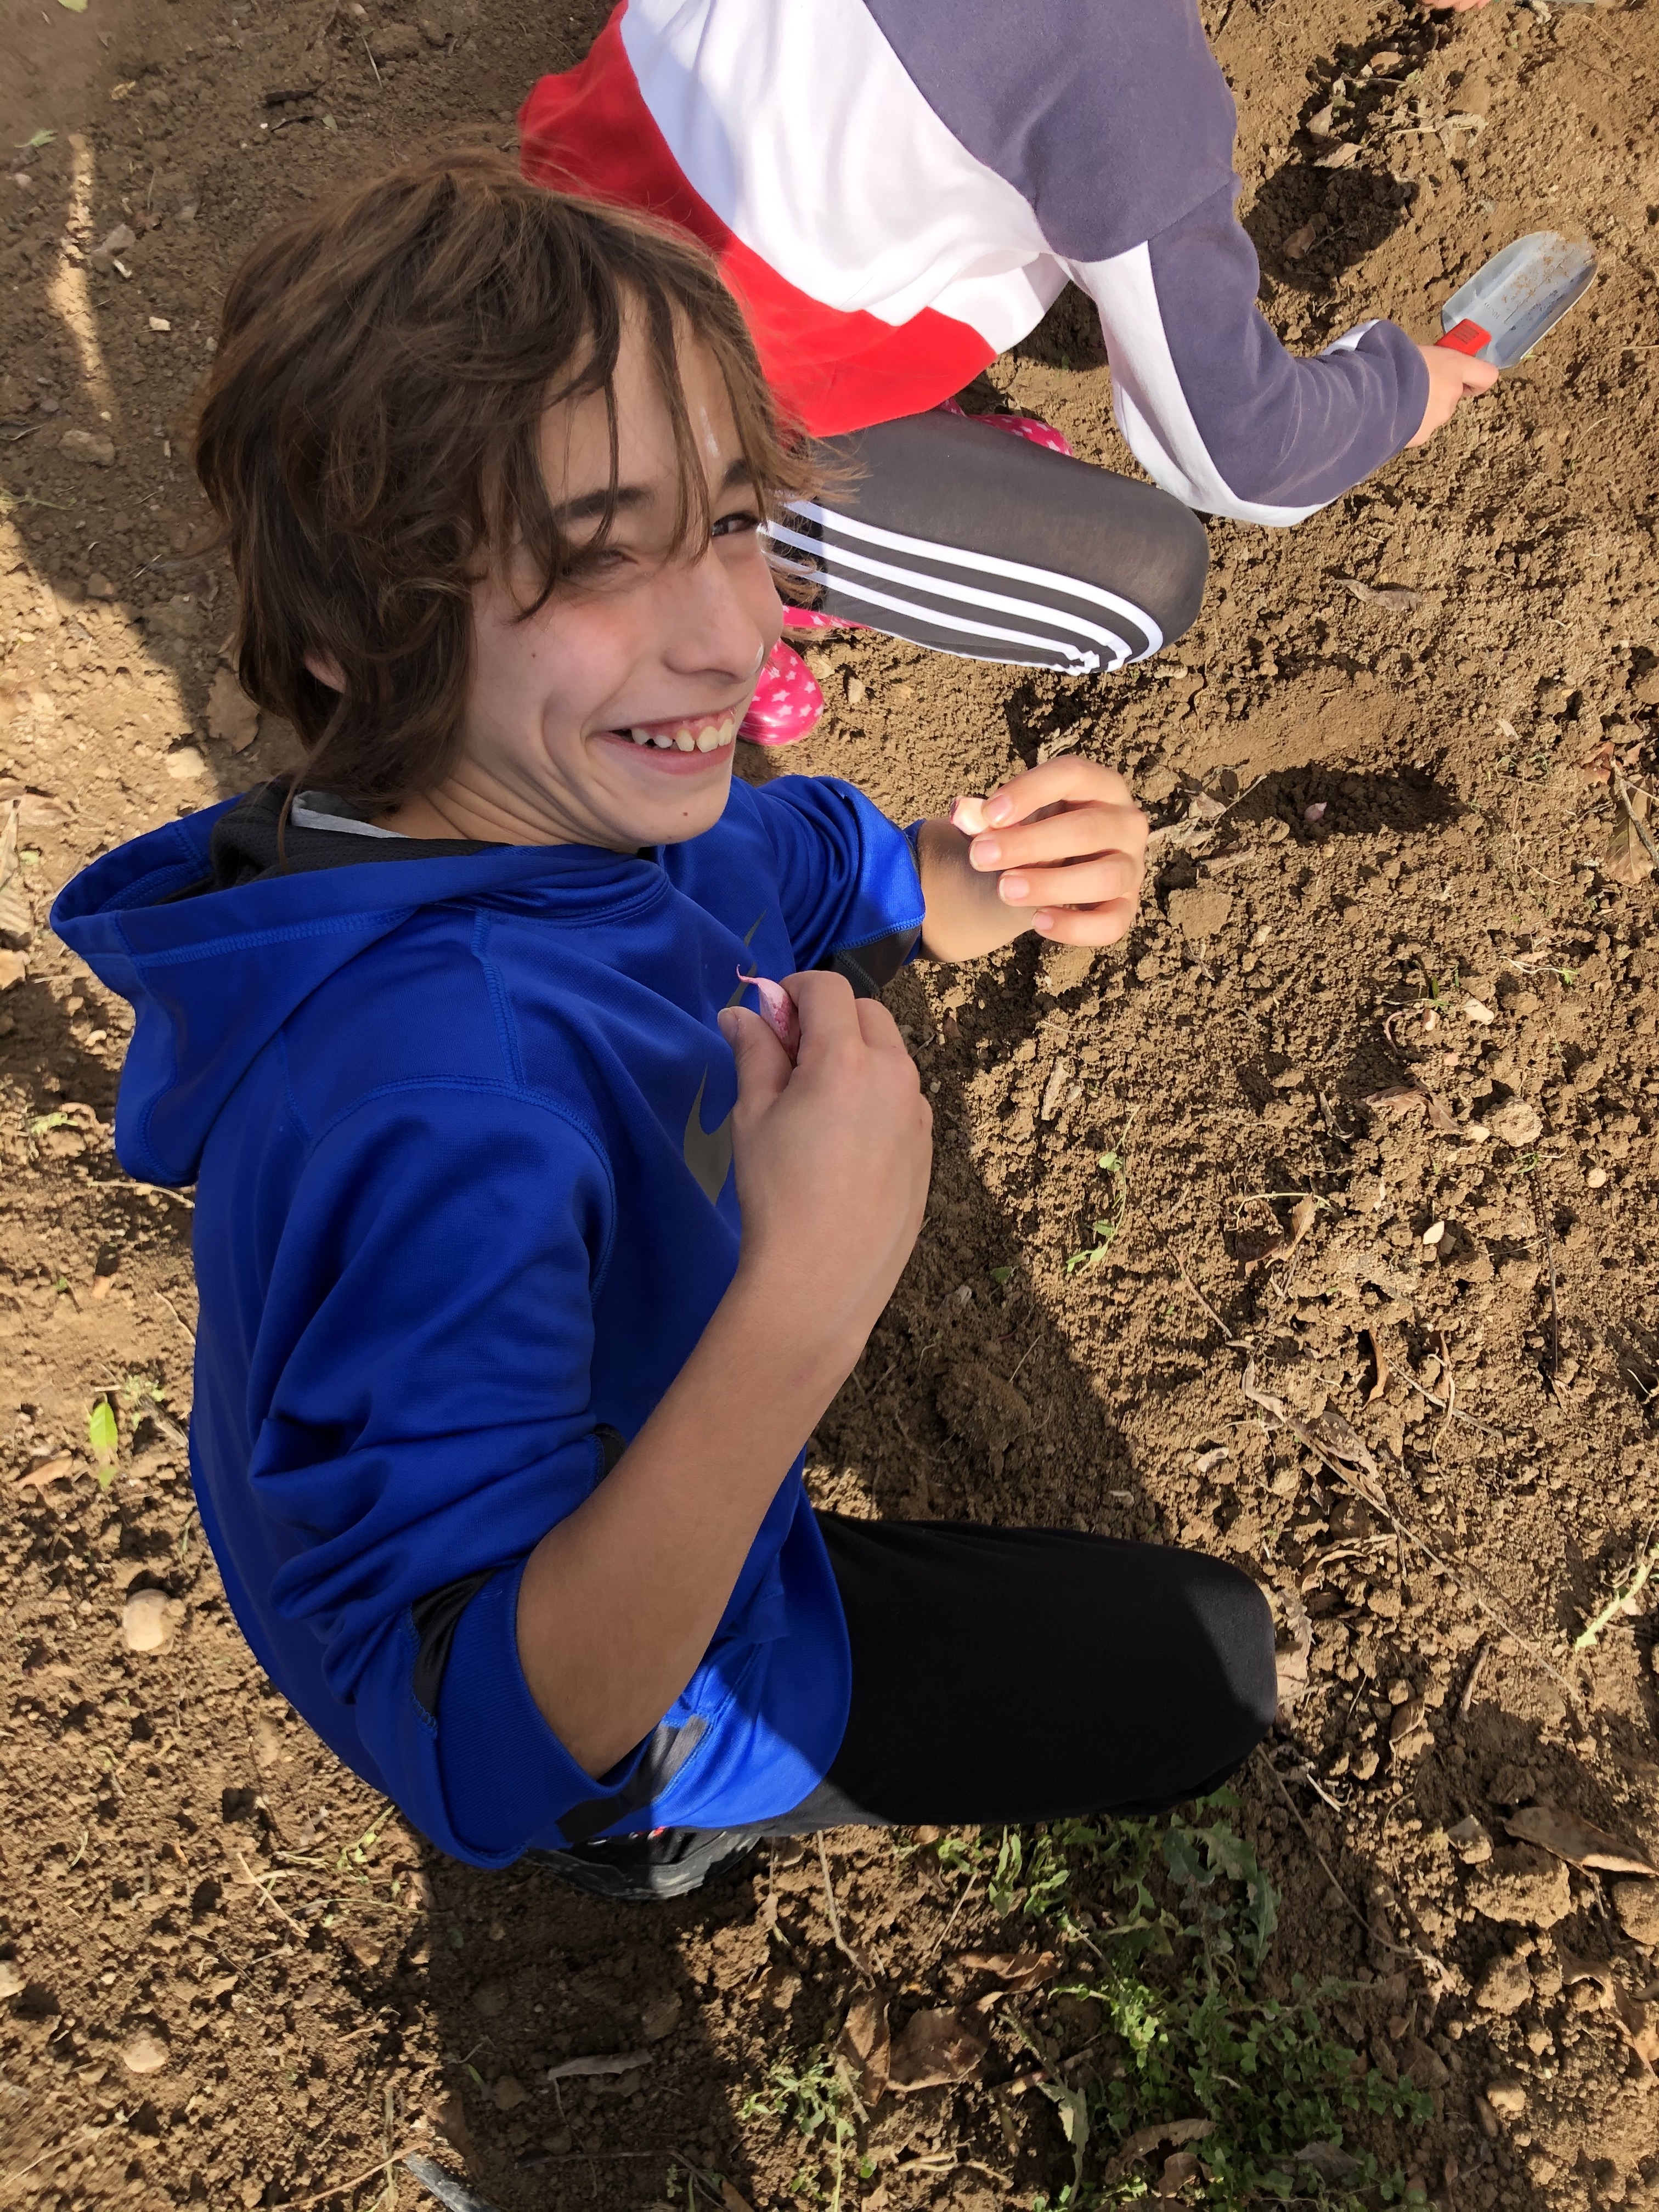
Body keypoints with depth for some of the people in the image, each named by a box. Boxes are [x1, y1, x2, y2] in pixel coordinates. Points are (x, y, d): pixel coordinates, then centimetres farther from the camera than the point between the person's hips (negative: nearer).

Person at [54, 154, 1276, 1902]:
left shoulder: (573, 796, -19)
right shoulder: (436, 1108, -45)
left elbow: (841, 873, 0)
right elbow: (482, 1756, -42)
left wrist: (1016, 883, -22)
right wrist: (806, 1300, -50)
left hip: (635, 1491, 7)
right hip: (626, 1687, -7)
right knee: (1210, 1662, 9)